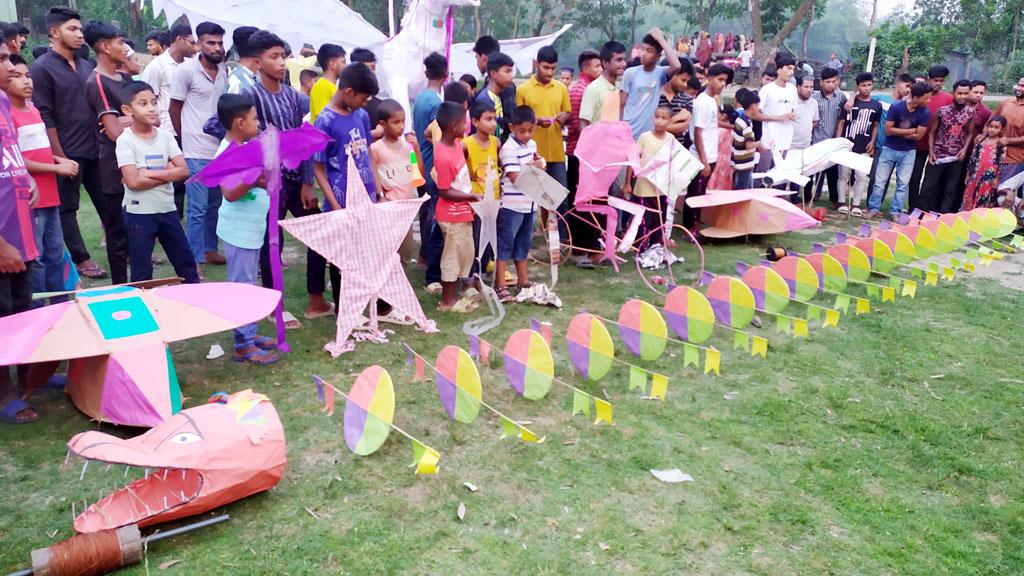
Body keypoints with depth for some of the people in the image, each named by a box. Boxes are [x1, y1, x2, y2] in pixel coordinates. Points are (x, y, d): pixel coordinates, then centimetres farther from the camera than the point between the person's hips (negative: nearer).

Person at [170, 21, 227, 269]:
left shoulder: (224, 70, 8)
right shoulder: (186, 70, -8)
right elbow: (174, 109, -1)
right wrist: (186, 139, 6)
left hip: (221, 149, 6)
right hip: (197, 152, -5)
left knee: (214, 204, 14)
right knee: (197, 208, -2)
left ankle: (210, 249, 27)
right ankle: (196, 260, 6)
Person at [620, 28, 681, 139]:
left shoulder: (661, 73, -1)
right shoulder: (630, 73, 0)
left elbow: (676, 66, -24)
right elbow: (622, 104, 3)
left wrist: (660, 39, -16)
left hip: (651, 135, 0)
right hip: (629, 133, 0)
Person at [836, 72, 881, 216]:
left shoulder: (877, 105, 7)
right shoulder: (850, 102, 0)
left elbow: (876, 126, 13)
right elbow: (841, 122, 1)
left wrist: (872, 142, 1)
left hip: (864, 147, 2)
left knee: (862, 176, -1)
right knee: (844, 174, 3)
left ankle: (856, 204, 6)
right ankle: (842, 202, 11)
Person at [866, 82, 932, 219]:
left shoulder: (925, 113, -10)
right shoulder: (896, 107, -15)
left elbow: (918, 136, -11)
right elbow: (888, 130, -16)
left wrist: (897, 132, -12)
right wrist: (909, 131, -14)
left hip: (908, 152, 2)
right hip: (890, 149, -1)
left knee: (903, 183, 4)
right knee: (880, 181, 2)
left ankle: (895, 211, 11)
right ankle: (874, 208, 12)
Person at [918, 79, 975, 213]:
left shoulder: (971, 112, 0)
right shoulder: (942, 110, -5)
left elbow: (970, 133, 8)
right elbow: (932, 132, 2)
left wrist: (964, 149, -6)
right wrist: (931, 151, -5)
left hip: (957, 158, 2)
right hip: (938, 156, -2)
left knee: (951, 190, 7)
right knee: (928, 187, 0)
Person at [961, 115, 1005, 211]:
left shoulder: (1001, 144, -3)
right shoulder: (981, 139, 8)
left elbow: (1002, 162, -4)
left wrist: (997, 178, -8)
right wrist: (968, 173, 10)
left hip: (990, 176, -4)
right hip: (976, 174, 4)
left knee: (984, 201, 2)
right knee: (970, 199, 8)